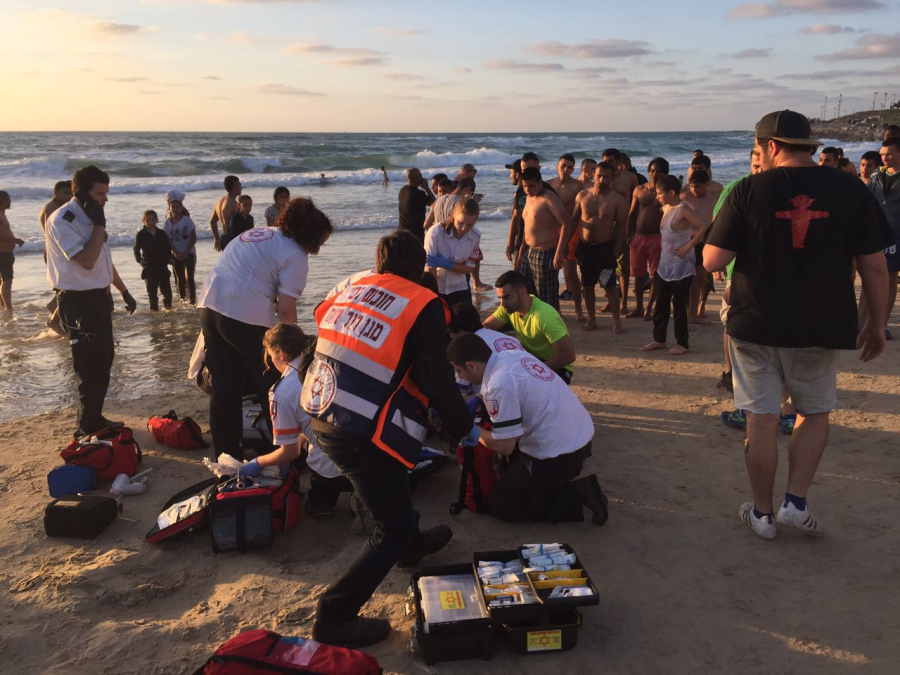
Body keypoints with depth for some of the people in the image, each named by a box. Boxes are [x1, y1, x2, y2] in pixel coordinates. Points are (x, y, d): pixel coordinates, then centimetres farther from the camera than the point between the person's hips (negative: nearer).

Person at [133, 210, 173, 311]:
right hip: (149, 266, -2)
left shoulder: (162, 234, 5)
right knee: (151, 289, 3)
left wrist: (168, 259, 1)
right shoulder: (141, 234, -1)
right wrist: (139, 260, -7)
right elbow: (136, 248, 5)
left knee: (166, 287, 4)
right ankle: (154, 307, 10)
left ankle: (168, 304, 19)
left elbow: (168, 248, 11)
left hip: (162, 265, 2)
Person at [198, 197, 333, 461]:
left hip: (210, 307, 8)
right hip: (246, 319, -8)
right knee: (273, 390, 7)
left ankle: (226, 454, 25)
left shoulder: (254, 233, 21)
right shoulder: (295, 256, -4)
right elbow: (286, 309, -9)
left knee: (224, 387, 16)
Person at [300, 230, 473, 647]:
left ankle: (411, 544, 51)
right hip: (362, 435, -7)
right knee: (393, 530, 7)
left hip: (320, 419, 8)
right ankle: (334, 619, 8)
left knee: (392, 489, 32)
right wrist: (464, 427, 3)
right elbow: (435, 379, -13)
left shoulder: (351, 286, 10)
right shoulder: (423, 307, -6)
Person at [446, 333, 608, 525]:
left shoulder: (499, 385, -23)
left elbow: (504, 447, -16)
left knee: (500, 505, 5)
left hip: (559, 451, -9)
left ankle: (576, 496, -3)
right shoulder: (511, 355, 2)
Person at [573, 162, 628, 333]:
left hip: (605, 247, -3)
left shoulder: (617, 200, -5)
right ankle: (591, 319, 24)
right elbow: (574, 220, 10)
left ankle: (617, 321, 7)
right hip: (584, 247, 3)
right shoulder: (582, 196, 3)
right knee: (587, 285, 11)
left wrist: (615, 251, -10)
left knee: (610, 286, -4)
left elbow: (622, 227, -4)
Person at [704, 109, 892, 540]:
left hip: (756, 325, -1)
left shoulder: (749, 190, -7)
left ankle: (763, 514, 18)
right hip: (822, 327, 2)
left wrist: (724, 230, 11)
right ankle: (796, 502, 11)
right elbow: (874, 266, 0)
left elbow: (712, 262, -9)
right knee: (814, 413, 20)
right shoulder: (850, 190, -1)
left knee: (761, 420, 8)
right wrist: (876, 324, 10)